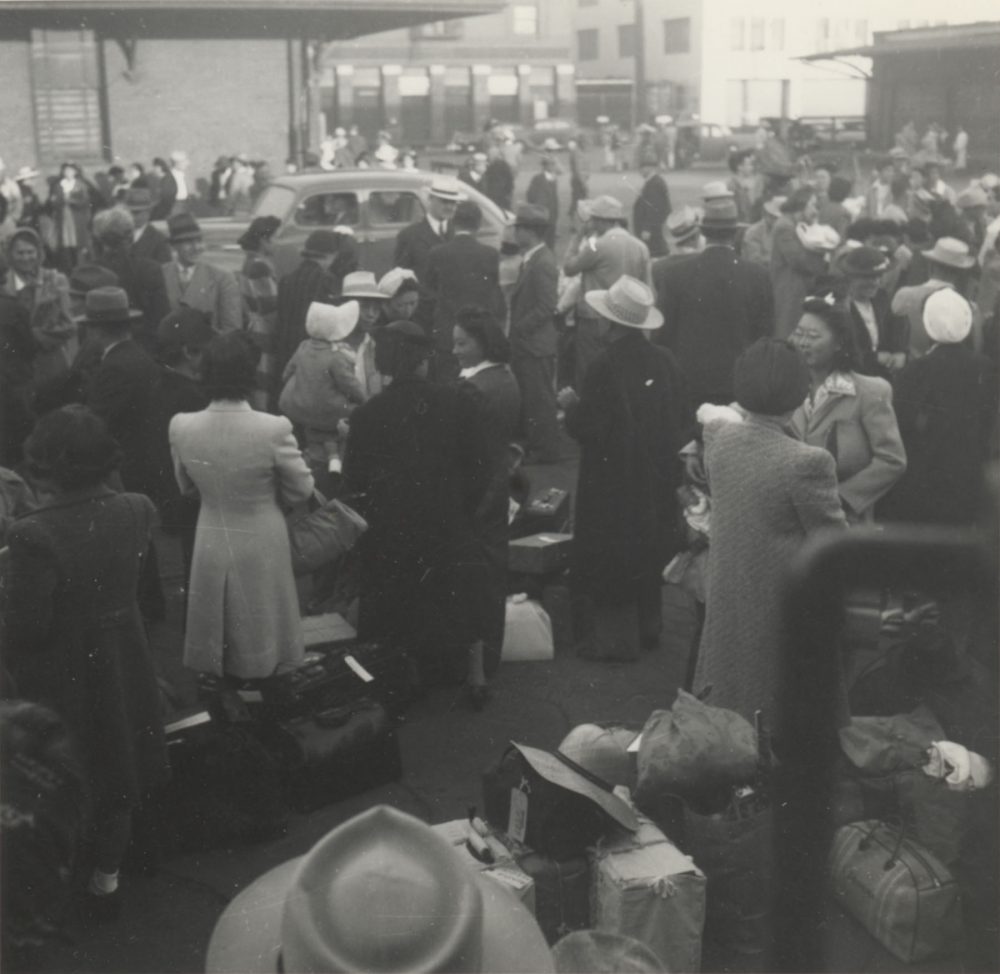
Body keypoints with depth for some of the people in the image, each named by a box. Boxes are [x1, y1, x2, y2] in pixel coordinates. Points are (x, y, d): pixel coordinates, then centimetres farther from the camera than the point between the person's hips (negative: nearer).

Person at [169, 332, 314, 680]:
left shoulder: (181, 427, -17)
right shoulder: (274, 429, -27)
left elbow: (186, 486, 1)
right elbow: (302, 489, -10)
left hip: (211, 544, 2)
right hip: (260, 549, -2)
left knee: (213, 645, 22)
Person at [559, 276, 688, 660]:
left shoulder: (606, 366, -22)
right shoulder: (664, 361, -6)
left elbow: (588, 430, -19)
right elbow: (681, 419, 2)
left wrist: (570, 404, -2)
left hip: (612, 480, -6)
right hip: (657, 478, 6)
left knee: (608, 558, 8)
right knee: (648, 550, 19)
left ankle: (612, 635, 14)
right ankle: (647, 626, 30)